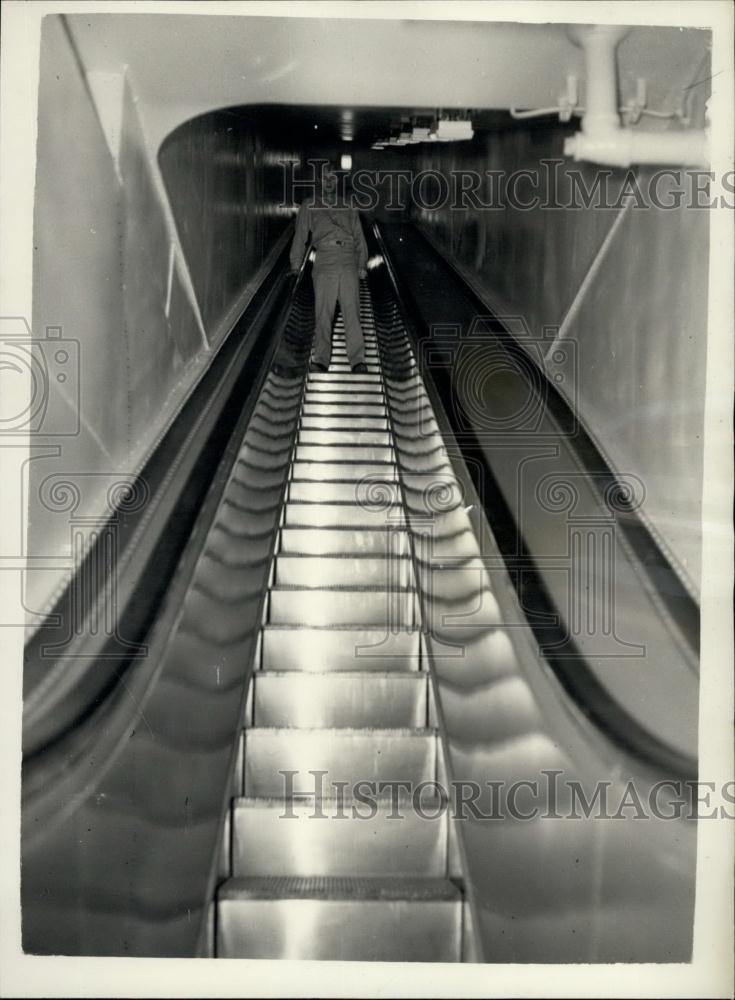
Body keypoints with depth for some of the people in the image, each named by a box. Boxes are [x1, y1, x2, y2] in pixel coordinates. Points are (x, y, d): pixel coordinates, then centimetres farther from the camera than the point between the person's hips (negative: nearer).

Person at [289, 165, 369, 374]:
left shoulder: (349, 209, 21)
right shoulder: (309, 208, 18)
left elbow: (359, 239, 17)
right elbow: (300, 237, 13)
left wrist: (362, 265, 5)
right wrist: (296, 264, 2)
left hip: (349, 263, 0)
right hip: (324, 264, 0)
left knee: (351, 310, -10)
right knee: (323, 313, -7)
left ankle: (358, 360, -14)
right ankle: (321, 359, -3)